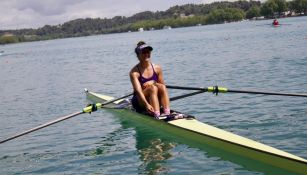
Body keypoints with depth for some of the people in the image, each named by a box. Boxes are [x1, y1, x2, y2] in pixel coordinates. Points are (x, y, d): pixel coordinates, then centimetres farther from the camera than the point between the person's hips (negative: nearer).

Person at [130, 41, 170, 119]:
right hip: (140, 103, -4)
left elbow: (163, 86, 9)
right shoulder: (134, 72, -11)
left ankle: (167, 113, -41)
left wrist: (153, 82, -12)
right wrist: (147, 104, -40)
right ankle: (157, 116, -49)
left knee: (162, 87, -25)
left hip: (156, 100, 4)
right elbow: (138, 91, -24)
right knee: (153, 88, -30)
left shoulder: (157, 68, 2)